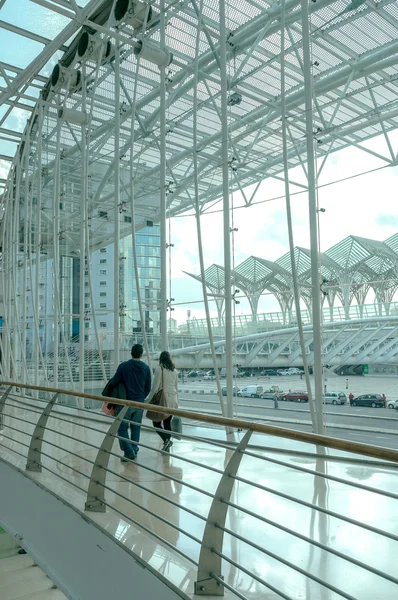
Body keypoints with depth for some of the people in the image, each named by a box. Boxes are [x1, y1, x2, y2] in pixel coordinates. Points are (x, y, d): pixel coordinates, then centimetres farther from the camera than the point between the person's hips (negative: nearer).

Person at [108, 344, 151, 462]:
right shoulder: (146, 368, 2)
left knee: (122, 427, 5)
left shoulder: (123, 366, -10)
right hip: (140, 403, 4)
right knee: (136, 428, 15)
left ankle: (129, 452, -3)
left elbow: (113, 382, -5)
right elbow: (148, 388, 8)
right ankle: (134, 451, 19)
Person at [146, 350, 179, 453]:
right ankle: (167, 447, 17)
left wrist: (148, 400, -4)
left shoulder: (159, 369, -10)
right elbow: (176, 387, 13)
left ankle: (166, 439, -13)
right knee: (168, 422, 13)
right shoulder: (174, 370, 8)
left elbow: (155, 387, -12)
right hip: (173, 399, 6)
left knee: (156, 422, 6)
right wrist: (177, 402, 21)